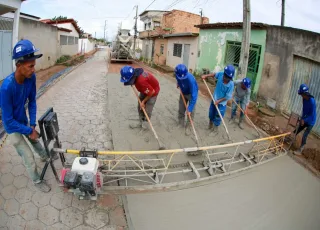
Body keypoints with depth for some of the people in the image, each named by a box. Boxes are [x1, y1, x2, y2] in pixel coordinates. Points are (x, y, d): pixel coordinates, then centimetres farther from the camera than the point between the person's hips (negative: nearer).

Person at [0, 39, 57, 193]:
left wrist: (32, 125, -9)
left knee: (36, 140, 31)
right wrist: (29, 131, -19)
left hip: (24, 122, 6)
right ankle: (36, 181, 30)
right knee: (29, 158, 6)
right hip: (13, 128, -5)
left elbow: (32, 101, -5)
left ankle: (44, 156, 60)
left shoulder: (31, 77, -20)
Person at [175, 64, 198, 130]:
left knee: (191, 112, -6)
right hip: (183, 92, 5)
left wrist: (189, 109, -40)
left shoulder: (191, 79, -42)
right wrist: (178, 83, -6)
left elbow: (194, 95, -40)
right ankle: (181, 124, 29)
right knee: (181, 109, 12)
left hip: (191, 93, -5)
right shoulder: (178, 74, -27)